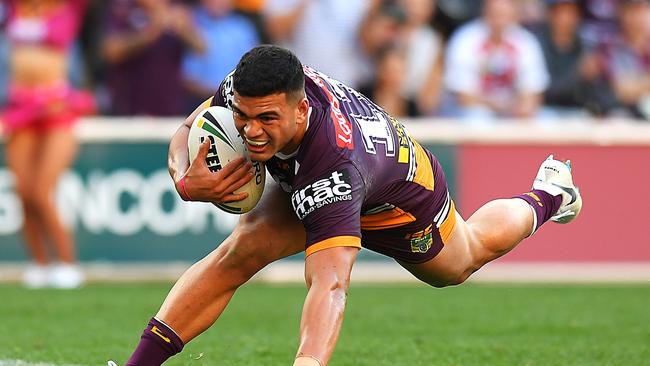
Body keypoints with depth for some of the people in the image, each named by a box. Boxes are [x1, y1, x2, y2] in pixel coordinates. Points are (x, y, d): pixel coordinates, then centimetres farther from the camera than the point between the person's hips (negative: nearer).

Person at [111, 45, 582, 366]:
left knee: (461, 262, 29)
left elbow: (331, 285, -61)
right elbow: (188, 131, -14)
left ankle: (547, 197, 58)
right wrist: (187, 180, -38)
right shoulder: (247, 90, -36)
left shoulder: (334, 167, -53)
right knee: (243, 250, -26)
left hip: (401, 202, -4)